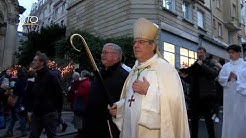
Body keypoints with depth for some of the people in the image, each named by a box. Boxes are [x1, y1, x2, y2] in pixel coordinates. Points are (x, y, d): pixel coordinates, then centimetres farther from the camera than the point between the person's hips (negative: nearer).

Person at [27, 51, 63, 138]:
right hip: (36, 113, 8)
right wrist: (31, 108, 16)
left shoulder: (50, 76, -13)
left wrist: (57, 110, -9)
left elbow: (59, 94, -14)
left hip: (49, 113, -7)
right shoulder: (37, 76, 13)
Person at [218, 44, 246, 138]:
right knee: (229, 117, 7)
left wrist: (236, 77, -19)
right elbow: (220, 78, 3)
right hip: (229, 96, 2)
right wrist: (228, 78, -13)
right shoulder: (226, 66, 9)